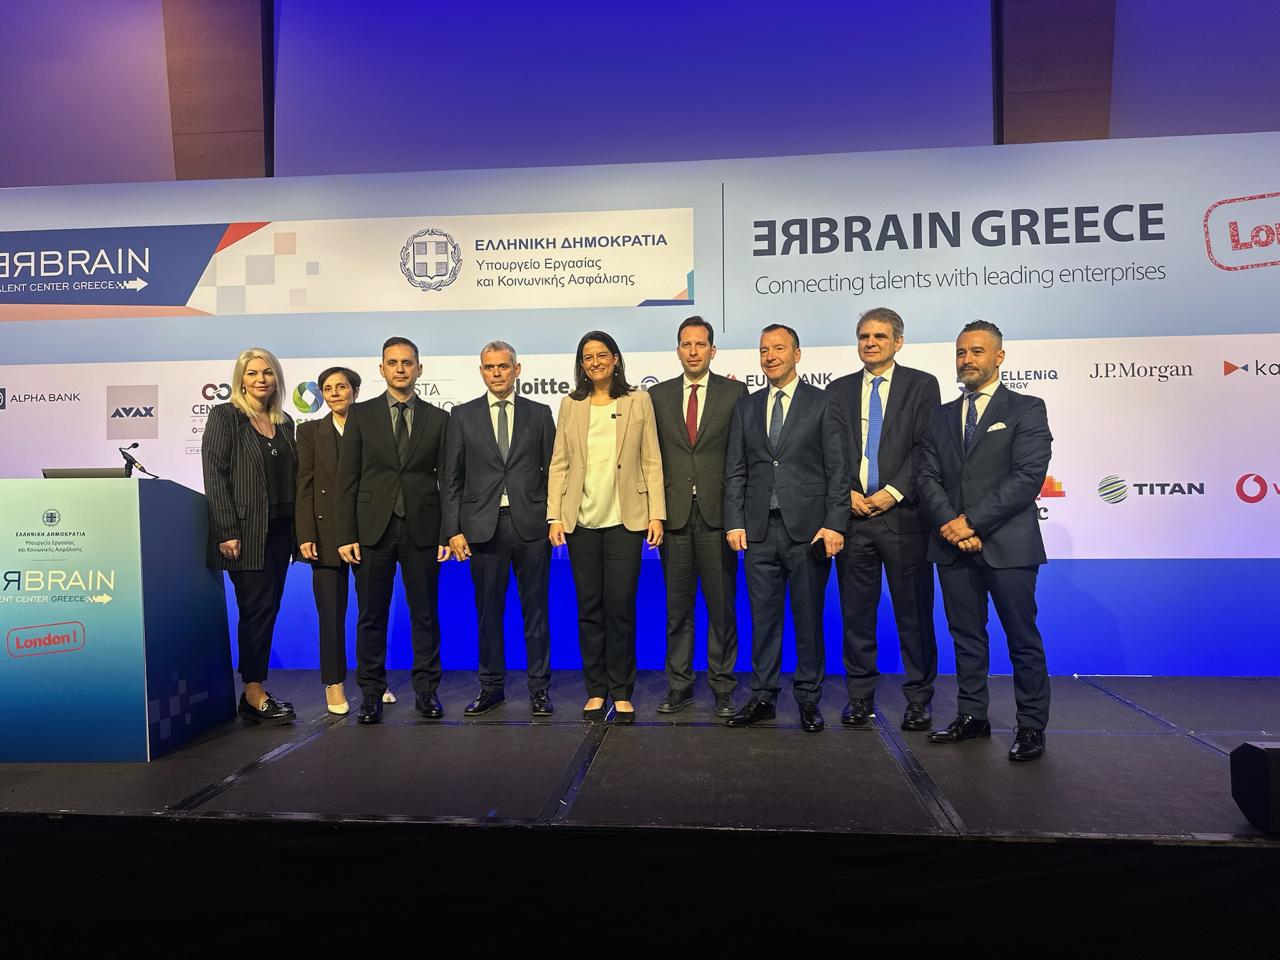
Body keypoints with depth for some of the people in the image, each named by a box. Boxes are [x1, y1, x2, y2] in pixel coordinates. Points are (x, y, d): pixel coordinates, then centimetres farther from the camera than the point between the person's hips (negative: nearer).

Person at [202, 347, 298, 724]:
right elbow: (214, 476, -9)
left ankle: (256, 690, 17)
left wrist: (296, 528, 8)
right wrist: (228, 532, -16)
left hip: (279, 529, 6)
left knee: (267, 610, 8)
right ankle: (254, 694, 6)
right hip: (246, 530, -6)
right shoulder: (224, 416, -3)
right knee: (258, 608, -5)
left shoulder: (283, 422, 13)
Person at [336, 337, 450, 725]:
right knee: (371, 616, 6)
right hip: (373, 529, 0)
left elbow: (447, 480, 6)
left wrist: (448, 533, -2)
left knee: (425, 615, 6)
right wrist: (346, 535, -4)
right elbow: (347, 479, 3)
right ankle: (371, 693, 18)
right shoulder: (361, 415, 6)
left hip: (422, 529, 0)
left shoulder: (438, 419, 7)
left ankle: (426, 691, 18)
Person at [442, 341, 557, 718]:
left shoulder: (539, 413, 8)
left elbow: (552, 471, 7)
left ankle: (539, 688, 15)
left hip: (531, 525, 0)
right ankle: (491, 686, 21)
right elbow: (452, 479, 6)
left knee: (535, 608, 5)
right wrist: (453, 530, -1)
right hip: (483, 527, 1)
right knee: (488, 610, 8)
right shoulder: (463, 415, 8)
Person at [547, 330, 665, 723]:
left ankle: (622, 693, 12)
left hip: (625, 520, -2)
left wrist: (656, 514, -3)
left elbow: (651, 462, 4)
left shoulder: (638, 401, 6)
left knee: (620, 607, -1)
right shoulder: (571, 405, 10)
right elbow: (559, 463, 8)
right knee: (589, 609, 7)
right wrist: (554, 516, 0)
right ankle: (596, 691, 18)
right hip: (581, 521, 2)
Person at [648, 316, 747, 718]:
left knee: (722, 605, 5)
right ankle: (679, 685, 21)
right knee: (677, 606, 9)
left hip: (717, 512, -2)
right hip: (674, 514, 2)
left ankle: (723, 687, 18)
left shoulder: (734, 392, 4)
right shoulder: (658, 395, 10)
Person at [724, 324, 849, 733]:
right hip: (759, 531, 3)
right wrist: (734, 523, 2)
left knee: (809, 619, 6)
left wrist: (834, 525, -10)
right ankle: (762, 698, 19)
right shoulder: (745, 407, 13)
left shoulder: (824, 404, 2)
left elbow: (838, 471, -2)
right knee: (763, 618, 8)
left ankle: (808, 700, 19)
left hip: (808, 529, -3)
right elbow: (735, 472, 10)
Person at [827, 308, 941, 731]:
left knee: (914, 611, 4)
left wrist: (893, 492, -12)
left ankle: (918, 699, 16)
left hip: (903, 514, -2)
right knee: (856, 612, 7)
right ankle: (860, 696, 18)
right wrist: (847, 493, -4)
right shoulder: (839, 390, 13)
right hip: (853, 514, 3)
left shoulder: (922, 385, 5)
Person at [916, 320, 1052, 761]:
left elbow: (1028, 477, -11)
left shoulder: (1026, 409, 0)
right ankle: (971, 716, 23)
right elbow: (927, 477, 7)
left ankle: (1032, 725, 15)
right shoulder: (941, 417, 15)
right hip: (953, 544, 5)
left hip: (1007, 544, -4)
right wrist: (950, 525, -11)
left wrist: (972, 521, -15)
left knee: (1023, 639, 3)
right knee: (966, 636, 12)